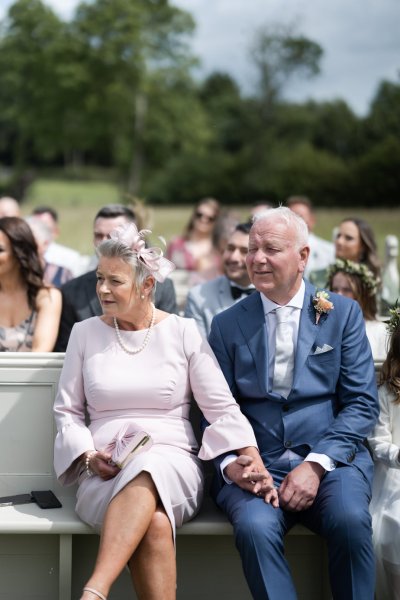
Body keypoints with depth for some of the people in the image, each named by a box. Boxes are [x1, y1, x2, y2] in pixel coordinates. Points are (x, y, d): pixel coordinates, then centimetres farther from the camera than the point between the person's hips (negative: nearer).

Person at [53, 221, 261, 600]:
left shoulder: (183, 332, 4)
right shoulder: (85, 333, 10)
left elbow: (222, 407, 2)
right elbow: (67, 410, 13)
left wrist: (256, 462, -12)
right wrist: (90, 457, -5)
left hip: (173, 466, -1)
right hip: (104, 472, 1)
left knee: (149, 468, -40)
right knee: (154, 523, -35)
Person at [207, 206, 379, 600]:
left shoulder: (343, 313, 7)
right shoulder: (228, 325, 11)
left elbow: (362, 403, 1)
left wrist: (317, 464, -12)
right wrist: (230, 462, -13)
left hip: (330, 459, 0)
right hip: (254, 464, 1)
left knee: (350, 519, -31)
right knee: (255, 527, -32)